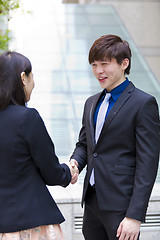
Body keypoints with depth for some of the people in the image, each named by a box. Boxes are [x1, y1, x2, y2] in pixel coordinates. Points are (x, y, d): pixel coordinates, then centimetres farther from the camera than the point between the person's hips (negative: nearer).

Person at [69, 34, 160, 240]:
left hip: (121, 207, -6)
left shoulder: (143, 103, -8)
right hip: (92, 201, 7)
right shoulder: (92, 103, 15)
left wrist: (135, 215, -17)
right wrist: (75, 163, -1)